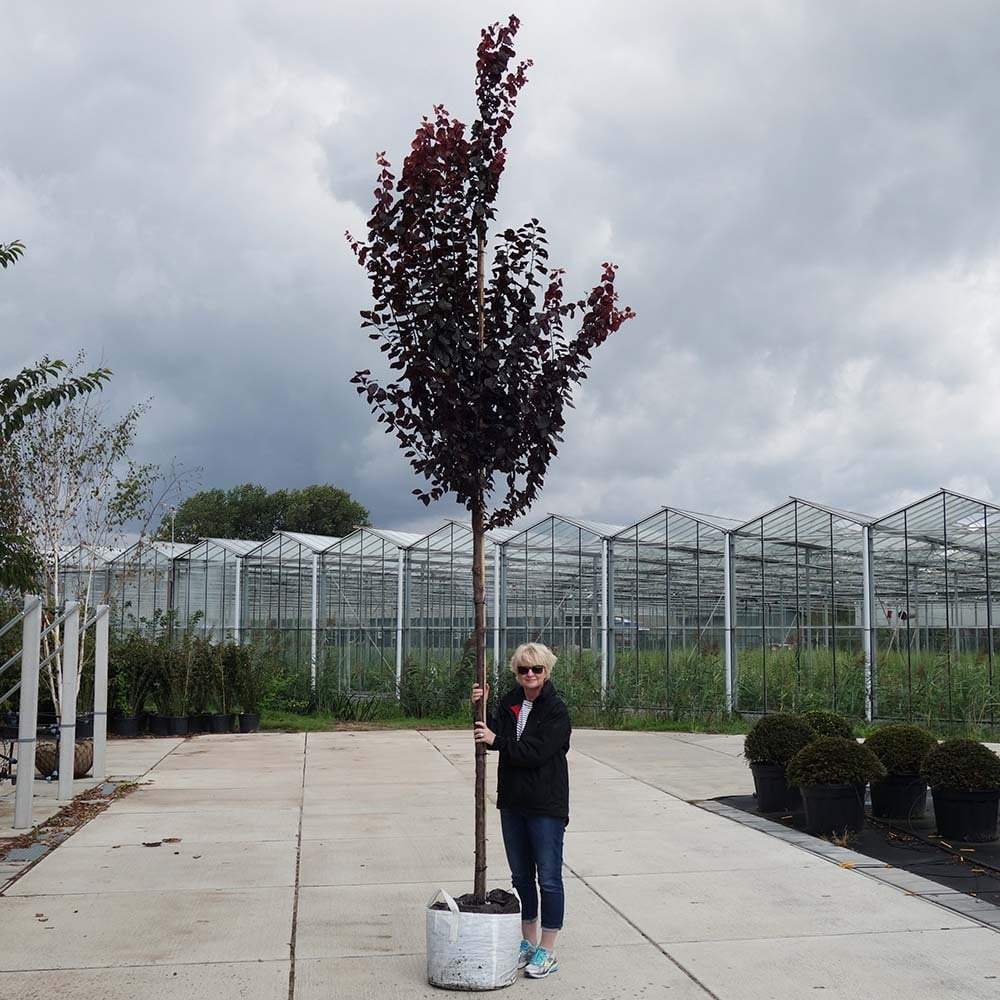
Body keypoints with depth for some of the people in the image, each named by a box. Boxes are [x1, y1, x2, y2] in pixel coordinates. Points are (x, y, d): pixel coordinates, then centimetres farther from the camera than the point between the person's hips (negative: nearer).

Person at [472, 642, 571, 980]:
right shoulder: (509, 704, 8)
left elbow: (536, 752, -21)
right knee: (520, 876, 16)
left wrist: (496, 741, -21)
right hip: (512, 801, 7)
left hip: (546, 805, -7)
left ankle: (547, 951, 11)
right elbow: (493, 739, 1)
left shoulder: (556, 711, -13)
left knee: (549, 878, 2)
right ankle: (528, 942, 29)